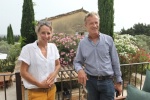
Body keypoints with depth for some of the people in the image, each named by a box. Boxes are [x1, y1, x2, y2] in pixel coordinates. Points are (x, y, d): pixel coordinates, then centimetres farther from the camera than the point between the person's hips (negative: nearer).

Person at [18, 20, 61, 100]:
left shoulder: (53, 47, 0)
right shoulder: (28, 49, -13)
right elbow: (23, 72, -11)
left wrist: (54, 73, -9)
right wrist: (40, 84, -16)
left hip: (51, 89, 5)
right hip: (36, 92, -5)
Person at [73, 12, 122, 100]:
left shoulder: (108, 39, -3)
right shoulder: (82, 43, 0)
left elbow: (115, 62, 1)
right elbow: (77, 62, 7)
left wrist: (119, 81, 3)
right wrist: (80, 70, -15)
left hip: (107, 81, -1)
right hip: (91, 81, 1)